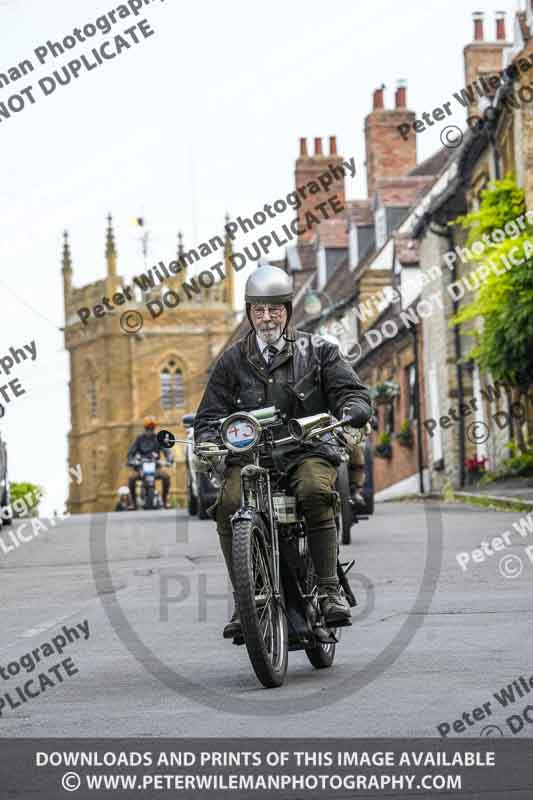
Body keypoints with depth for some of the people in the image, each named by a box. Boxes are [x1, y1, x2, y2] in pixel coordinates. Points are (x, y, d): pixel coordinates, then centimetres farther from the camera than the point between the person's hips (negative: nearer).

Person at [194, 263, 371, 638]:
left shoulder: (318, 350, 11)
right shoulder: (233, 360, 16)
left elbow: (353, 392, 4)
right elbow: (211, 412, 16)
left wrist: (349, 411, -20)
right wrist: (207, 441, -6)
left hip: (308, 449, -2)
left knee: (315, 492, -35)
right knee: (228, 504, -28)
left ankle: (330, 590, -29)